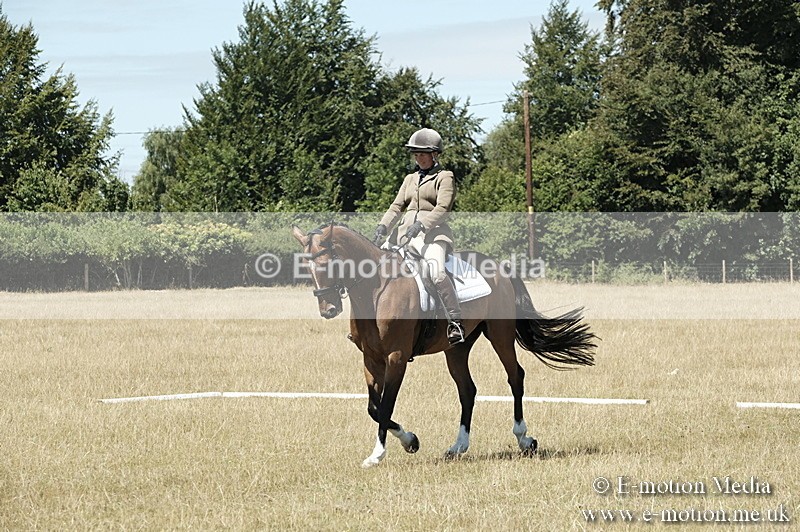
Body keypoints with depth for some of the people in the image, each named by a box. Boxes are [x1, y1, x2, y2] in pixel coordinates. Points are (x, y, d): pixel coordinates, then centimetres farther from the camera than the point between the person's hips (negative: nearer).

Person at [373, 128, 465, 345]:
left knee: (437, 273, -33)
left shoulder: (444, 178, 5)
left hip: (434, 231, -7)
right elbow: (397, 206, 17)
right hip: (407, 233, 7)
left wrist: (421, 225, -25)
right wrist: (383, 227, -1)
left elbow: (442, 208, -9)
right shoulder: (410, 179, 25)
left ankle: (455, 321, -32)